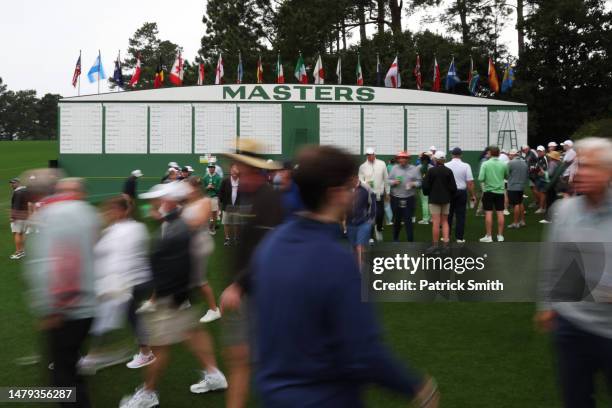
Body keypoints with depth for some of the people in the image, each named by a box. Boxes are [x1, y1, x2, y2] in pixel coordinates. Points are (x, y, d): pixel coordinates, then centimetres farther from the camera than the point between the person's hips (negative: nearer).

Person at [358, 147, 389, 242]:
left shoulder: (382, 164, 0)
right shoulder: (363, 166, -1)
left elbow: (386, 179, 6)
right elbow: (360, 180, 1)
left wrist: (387, 192, 8)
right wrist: (365, 183, -20)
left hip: (379, 193, 0)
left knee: (380, 214, 2)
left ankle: (379, 229, 32)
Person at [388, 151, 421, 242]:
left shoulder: (414, 169, 4)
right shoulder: (394, 168, 6)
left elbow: (419, 182, 4)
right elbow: (389, 180, 7)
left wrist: (413, 184, -15)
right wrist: (394, 182, -13)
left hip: (409, 199, -1)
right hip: (396, 198, 2)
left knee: (408, 221, -5)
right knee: (396, 220, 13)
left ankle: (410, 240, 2)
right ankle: (395, 238, 29)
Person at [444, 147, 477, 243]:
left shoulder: (446, 165, -5)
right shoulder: (466, 166, -7)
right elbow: (470, 182, -8)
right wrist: (473, 195, 0)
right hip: (461, 192, -1)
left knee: (448, 215, 11)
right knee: (460, 215, 5)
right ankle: (460, 237, 7)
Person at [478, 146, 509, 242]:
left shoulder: (485, 164, -10)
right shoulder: (503, 164, -2)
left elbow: (481, 178, -14)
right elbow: (507, 177, 10)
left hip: (488, 191, -2)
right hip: (500, 191, 2)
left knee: (488, 213, 1)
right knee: (500, 213, 7)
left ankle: (488, 236, 4)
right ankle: (500, 235, 12)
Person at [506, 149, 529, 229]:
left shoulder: (511, 163, -14)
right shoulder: (524, 162, 9)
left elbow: (506, 174, -9)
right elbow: (527, 175, 14)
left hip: (513, 187, -7)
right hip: (522, 186, 8)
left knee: (515, 204, -4)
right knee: (520, 203, 18)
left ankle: (515, 223, 0)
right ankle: (522, 221, 23)